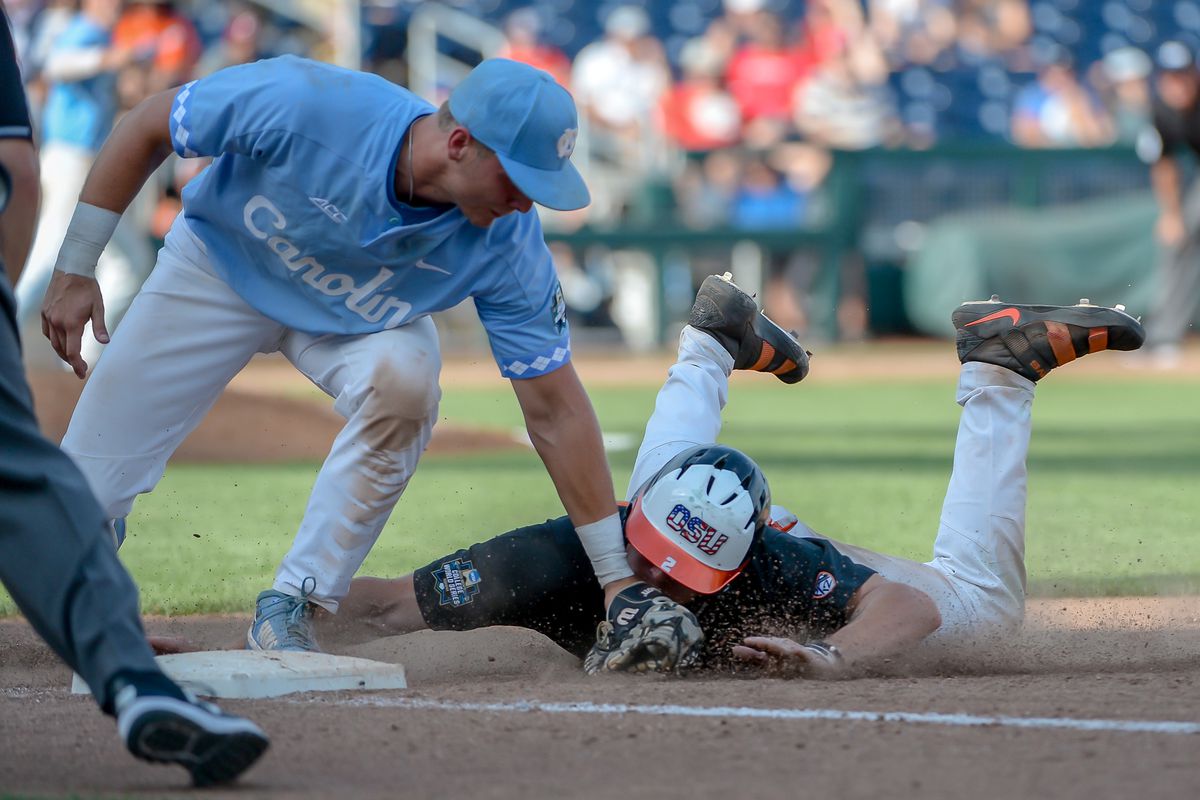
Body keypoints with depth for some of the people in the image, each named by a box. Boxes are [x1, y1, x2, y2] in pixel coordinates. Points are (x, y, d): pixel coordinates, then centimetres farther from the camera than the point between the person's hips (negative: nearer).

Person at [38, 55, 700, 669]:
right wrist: (75, 271, -21)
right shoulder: (304, 105, -39)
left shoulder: (508, 245, -31)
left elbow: (555, 411, -24)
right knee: (83, 496, -2)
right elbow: (147, 128, -23)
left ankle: (289, 610, -18)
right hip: (219, 269, -1)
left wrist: (618, 578, -24)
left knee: (403, 382, -33)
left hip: (359, 315, 1)